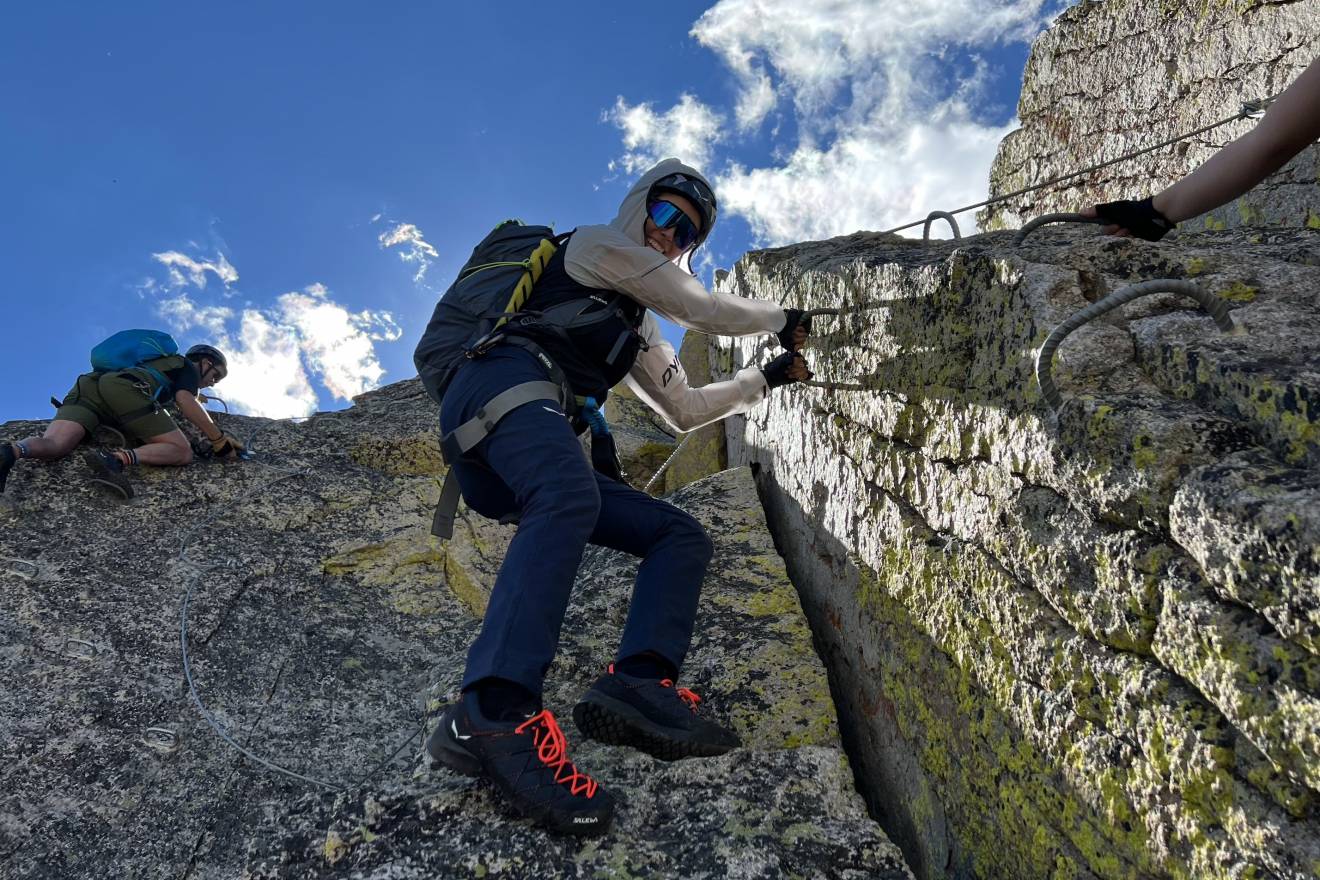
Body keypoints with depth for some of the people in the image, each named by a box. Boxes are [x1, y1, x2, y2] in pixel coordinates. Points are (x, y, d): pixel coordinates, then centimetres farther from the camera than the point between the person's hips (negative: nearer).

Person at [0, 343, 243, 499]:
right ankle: (117, 459, -34)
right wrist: (220, 440, 1)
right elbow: (185, 401, 1)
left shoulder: (161, 363, 45)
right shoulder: (187, 366, 21)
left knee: (52, 447, -13)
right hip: (123, 388, -7)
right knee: (182, 452, -8)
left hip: (87, 386, 7)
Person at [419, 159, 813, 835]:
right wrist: (783, 319, 29)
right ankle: (491, 717, -56)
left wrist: (766, 379, 38)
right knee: (570, 498, -40)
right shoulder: (598, 244, 15)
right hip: (503, 381, -8)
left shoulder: (636, 327, 37)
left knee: (682, 535, -1)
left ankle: (638, 682, -28)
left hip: (501, 471, 9)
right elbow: (705, 311, 13)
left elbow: (684, 411, 39)